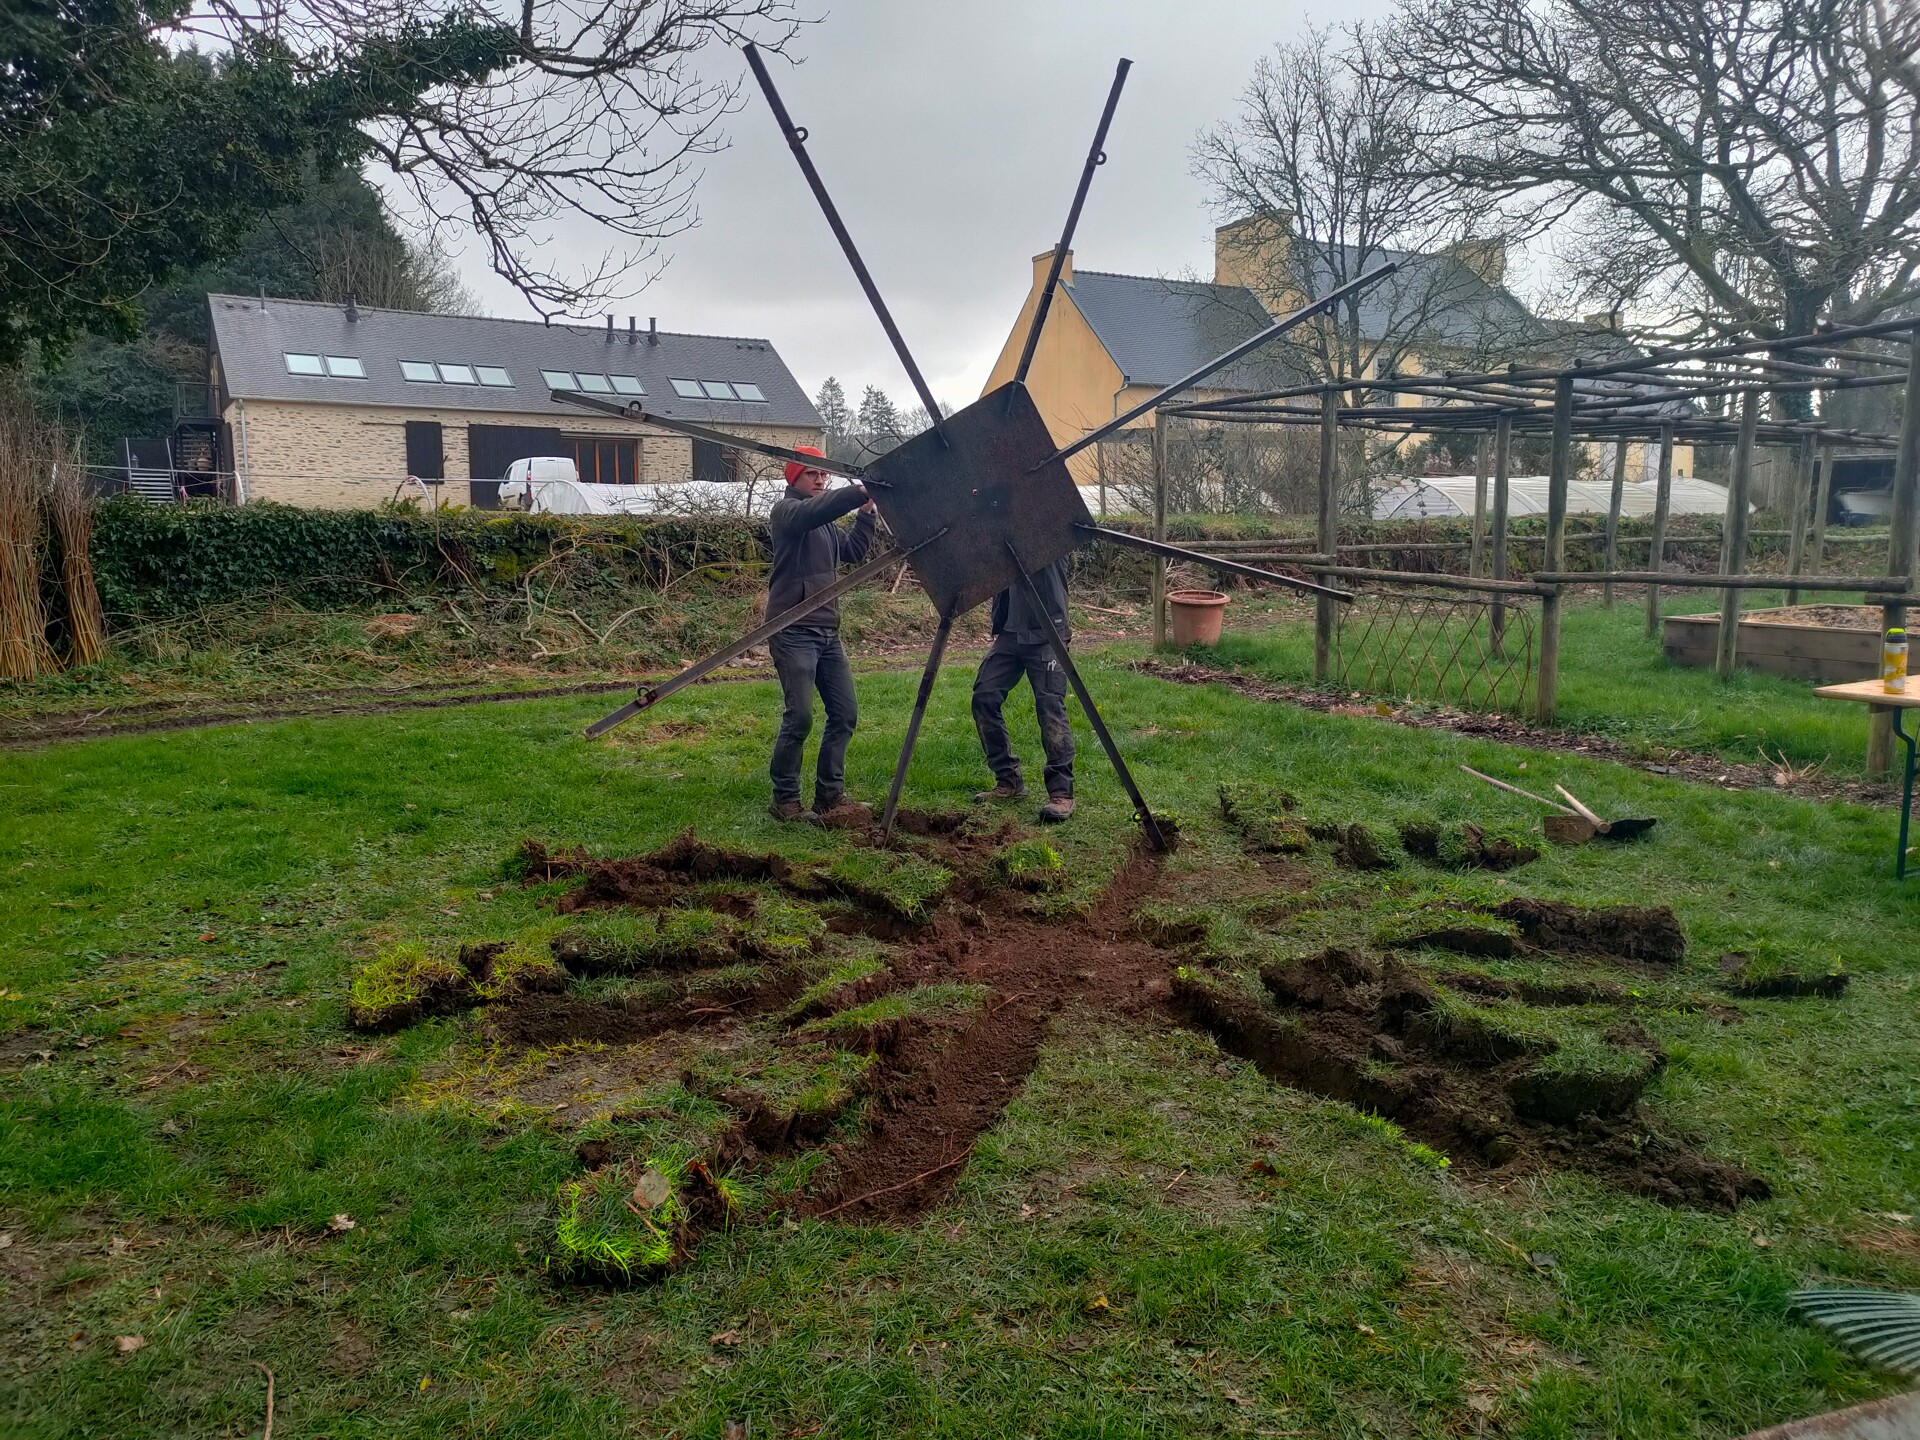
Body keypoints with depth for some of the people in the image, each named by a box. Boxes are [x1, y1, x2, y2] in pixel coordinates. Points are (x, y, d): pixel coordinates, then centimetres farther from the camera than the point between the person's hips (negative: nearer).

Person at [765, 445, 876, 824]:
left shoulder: (826, 521, 22)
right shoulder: (787, 510, -3)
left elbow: (853, 550, 18)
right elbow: (814, 509, -25)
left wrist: (865, 514, 6)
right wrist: (860, 492, -32)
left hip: (827, 631, 8)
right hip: (793, 632, -8)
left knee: (844, 714, 6)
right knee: (799, 717, -11)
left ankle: (830, 795, 15)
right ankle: (785, 800, 1)